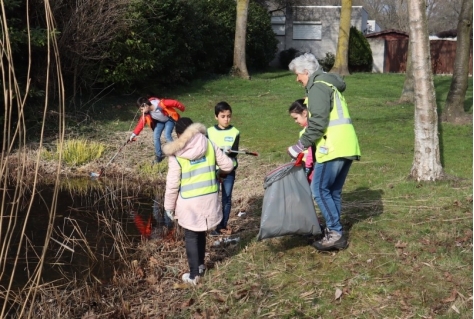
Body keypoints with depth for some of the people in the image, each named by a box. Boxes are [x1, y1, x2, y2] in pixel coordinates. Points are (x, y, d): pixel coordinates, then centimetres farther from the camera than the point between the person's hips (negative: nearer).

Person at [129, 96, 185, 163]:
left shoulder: (160, 104, -40)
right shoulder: (146, 113, -22)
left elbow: (174, 102, -28)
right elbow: (141, 122, -13)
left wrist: (182, 108, -10)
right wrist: (134, 134, -16)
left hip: (169, 119, -5)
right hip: (160, 121, 5)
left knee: (167, 135, -23)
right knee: (156, 137, -6)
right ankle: (159, 156, 10)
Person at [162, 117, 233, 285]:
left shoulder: (176, 155, -13)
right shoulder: (209, 144, -5)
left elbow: (172, 184, -11)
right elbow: (228, 166, 1)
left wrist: (169, 206, 1)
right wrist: (214, 168, 24)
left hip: (189, 202, -4)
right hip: (209, 198, 4)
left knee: (191, 236, 10)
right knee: (201, 233, 22)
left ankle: (194, 274, 15)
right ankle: (200, 265, 37)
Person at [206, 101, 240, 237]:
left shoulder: (235, 132, -2)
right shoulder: (209, 132, -1)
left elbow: (235, 152, -11)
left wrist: (229, 152, -33)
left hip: (229, 171, 0)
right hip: (213, 170, 0)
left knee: (227, 199, 6)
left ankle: (223, 226, 18)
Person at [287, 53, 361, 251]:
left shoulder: (318, 86, -6)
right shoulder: (330, 84, 25)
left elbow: (318, 122, -18)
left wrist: (301, 145, -11)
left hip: (333, 148, -10)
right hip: (347, 146, 10)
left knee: (319, 190, -4)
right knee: (333, 192, 14)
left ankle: (335, 233, -3)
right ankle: (335, 233, 19)